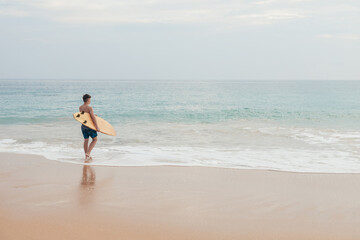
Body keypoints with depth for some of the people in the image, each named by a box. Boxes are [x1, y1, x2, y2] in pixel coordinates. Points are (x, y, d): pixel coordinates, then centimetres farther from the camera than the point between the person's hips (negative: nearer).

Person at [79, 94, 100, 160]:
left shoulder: (80, 108, 3)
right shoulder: (90, 108, -18)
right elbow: (93, 118, -23)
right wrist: (97, 127, -23)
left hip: (83, 126, 6)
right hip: (90, 126, -6)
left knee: (86, 140, 16)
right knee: (95, 139, 9)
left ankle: (87, 156, 21)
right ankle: (88, 153, -4)